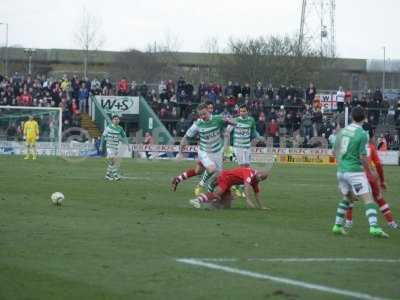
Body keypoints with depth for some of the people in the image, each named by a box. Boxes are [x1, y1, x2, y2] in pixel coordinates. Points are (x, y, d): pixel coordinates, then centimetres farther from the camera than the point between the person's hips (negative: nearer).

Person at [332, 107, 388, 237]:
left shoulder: (343, 131, 6)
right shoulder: (362, 134, -13)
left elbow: (336, 151, 14)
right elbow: (363, 157, -15)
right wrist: (369, 172, 0)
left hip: (341, 171, 7)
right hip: (355, 171, -7)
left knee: (347, 197, 26)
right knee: (368, 199, -8)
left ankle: (337, 226, 24)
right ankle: (374, 227, -24)